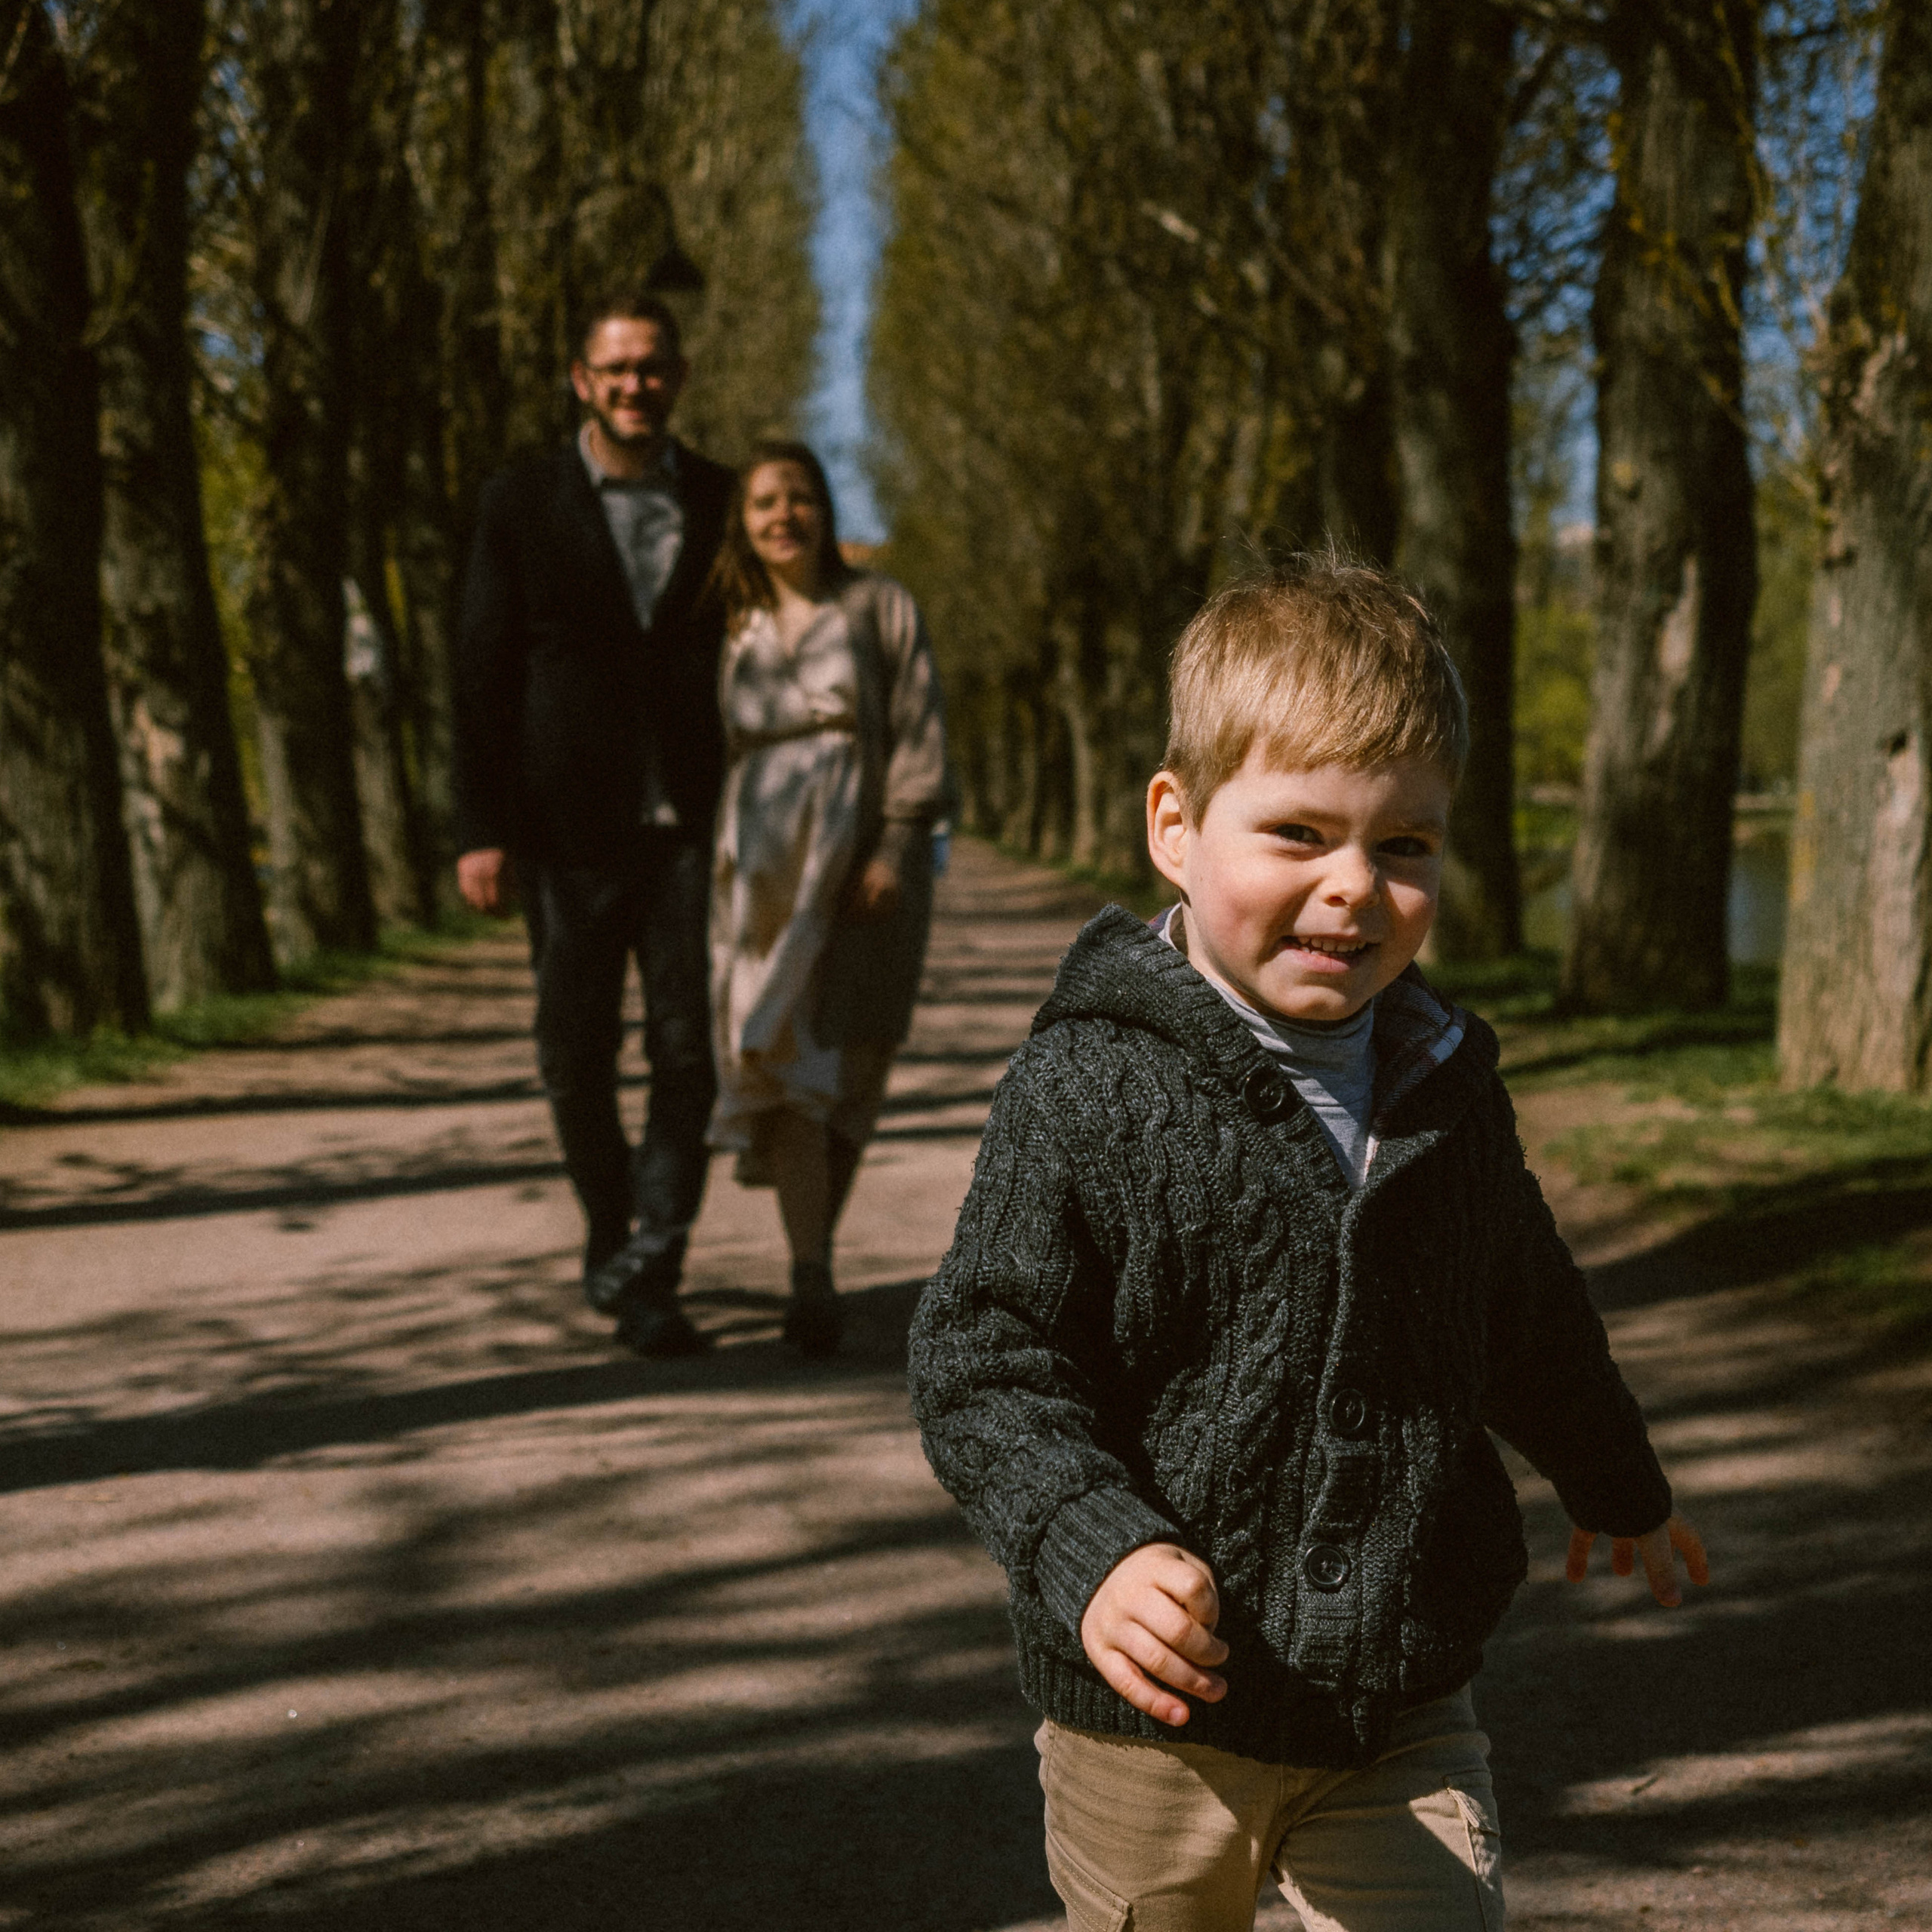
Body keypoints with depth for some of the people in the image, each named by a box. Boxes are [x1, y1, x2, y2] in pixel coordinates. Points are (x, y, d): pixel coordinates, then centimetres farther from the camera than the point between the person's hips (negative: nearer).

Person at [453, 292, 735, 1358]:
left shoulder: (721, 501, 8)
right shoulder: (523, 501, 2)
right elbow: (483, 672, 0)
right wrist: (480, 828, -6)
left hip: (691, 824, 0)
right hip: (571, 827, 0)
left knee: (688, 1051, -7)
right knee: (576, 1053, 9)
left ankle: (649, 1274, -2)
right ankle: (609, 1229, 31)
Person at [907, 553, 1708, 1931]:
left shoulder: (1447, 1092, 2)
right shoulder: (1090, 1091, -14)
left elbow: (1531, 1319, 20)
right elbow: (987, 1359, -15)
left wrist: (1618, 1489, 34)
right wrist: (1095, 1551, -30)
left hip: (1406, 1713, 3)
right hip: (1157, 1715, -3)